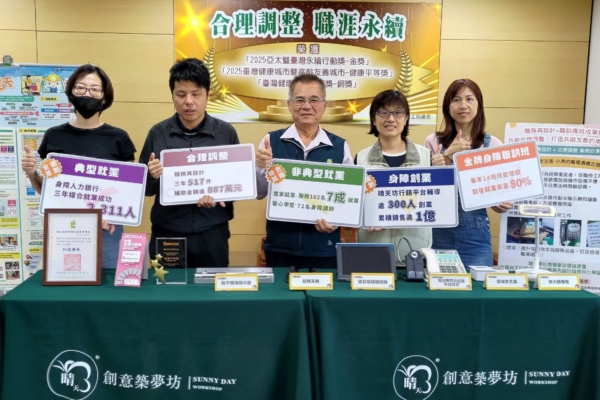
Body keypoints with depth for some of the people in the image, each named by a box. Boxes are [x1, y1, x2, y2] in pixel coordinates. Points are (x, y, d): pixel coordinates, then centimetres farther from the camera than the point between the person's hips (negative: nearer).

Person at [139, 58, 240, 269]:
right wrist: (152, 176, -14)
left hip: (212, 235, 0)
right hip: (167, 234, 1)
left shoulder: (226, 133, 1)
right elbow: (145, 188, 7)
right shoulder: (158, 133, 2)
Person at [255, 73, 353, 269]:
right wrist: (262, 167, -17)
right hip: (280, 246, 0)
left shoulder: (340, 146, 1)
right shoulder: (271, 141, 0)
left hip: (324, 249, 0)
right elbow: (259, 193, 2)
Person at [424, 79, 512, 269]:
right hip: (439, 233, 0)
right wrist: (448, 155, -10)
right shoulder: (433, 142, 2)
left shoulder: (493, 144, 3)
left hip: (476, 235, 0)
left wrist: (502, 204, -16)